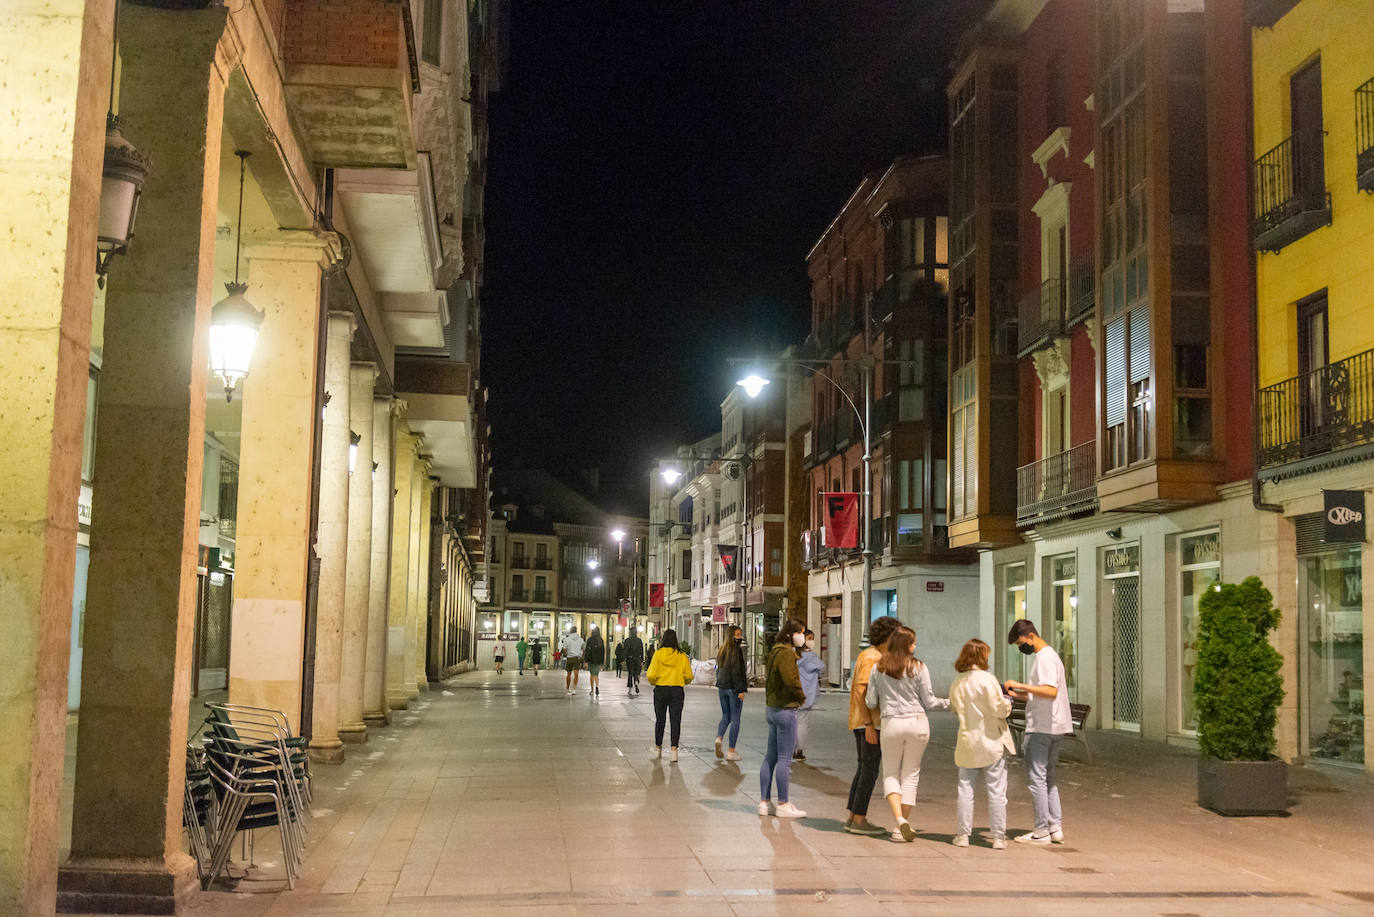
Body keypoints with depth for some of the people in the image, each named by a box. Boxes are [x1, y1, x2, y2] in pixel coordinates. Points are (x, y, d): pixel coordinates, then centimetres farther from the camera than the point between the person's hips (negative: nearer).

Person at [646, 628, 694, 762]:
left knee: (660, 719, 13)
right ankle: (674, 750, -9)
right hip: (677, 690, 0)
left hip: (661, 690, 0)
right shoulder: (682, 656, -2)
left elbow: (651, 675, -10)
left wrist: (654, 683, 11)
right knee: (676, 721, 2)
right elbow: (689, 676, 0)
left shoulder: (658, 654, -7)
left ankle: (658, 748, 25)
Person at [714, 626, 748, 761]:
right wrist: (741, 689, -19)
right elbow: (737, 671, -19)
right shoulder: (736, 650, -13)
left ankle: (719, 738, -9)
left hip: (722, 687, 7)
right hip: (733, 688, -7)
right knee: (735, 719, 0)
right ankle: (731, 752, 1)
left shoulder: (723, 650, 12)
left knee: (725, 716, 17)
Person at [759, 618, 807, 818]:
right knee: (784, 759, -4)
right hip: (785, 709, -10)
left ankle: (764, 802, 16)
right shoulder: (786, 652, -16)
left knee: (771, 757, 12)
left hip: (772, 708, 10)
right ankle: (783, 805, 1)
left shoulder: (775, 651, 15)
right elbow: (790, 679, -24)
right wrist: (802, 697, -7)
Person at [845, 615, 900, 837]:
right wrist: (869, 725, -24)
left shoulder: (874, 656, 17)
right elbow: (861, 691, -21)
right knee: (870, 770, -7)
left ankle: (853, 818, 14)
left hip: (863, 722, 10)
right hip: (868, 721, -10)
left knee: (864, 769, 12)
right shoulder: (871, 657, -14)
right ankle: (860, 820, -4)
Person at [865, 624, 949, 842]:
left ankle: (899, 818, -11)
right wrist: (948, 703, 17)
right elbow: (928, 701, 0)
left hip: (891, 724, 1)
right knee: (911, 774, 10)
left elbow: (871, 702, 3)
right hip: (917, 723, -1)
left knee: (890, 773, 12)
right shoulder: (918, 667, -5)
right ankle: (902, 826, 8)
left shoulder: (878, 669, 0)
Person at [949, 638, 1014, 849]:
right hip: (992, 741, -4)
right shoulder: (987, 679, -13)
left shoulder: (956, 683, 5)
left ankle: (962, 835, 10)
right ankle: (998, 837, 6)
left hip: (967, 743, 4)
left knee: (965, 789, 9)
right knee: (996, 791, 3)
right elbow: (999, 709, -14)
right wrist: (1007, 701, 5)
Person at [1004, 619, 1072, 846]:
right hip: (1055, 727, 10)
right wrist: (1017, 694, 12)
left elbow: (1051, 691, -26)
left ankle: (1042, 831, -2)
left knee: (1036, 777, -5)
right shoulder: (1049, 655, 18)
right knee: (1049, 777, 14)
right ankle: (1056, 827, 15)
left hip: (1041, 728, -10)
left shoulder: (1045, 657, -14)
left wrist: (1021, 685, -24)